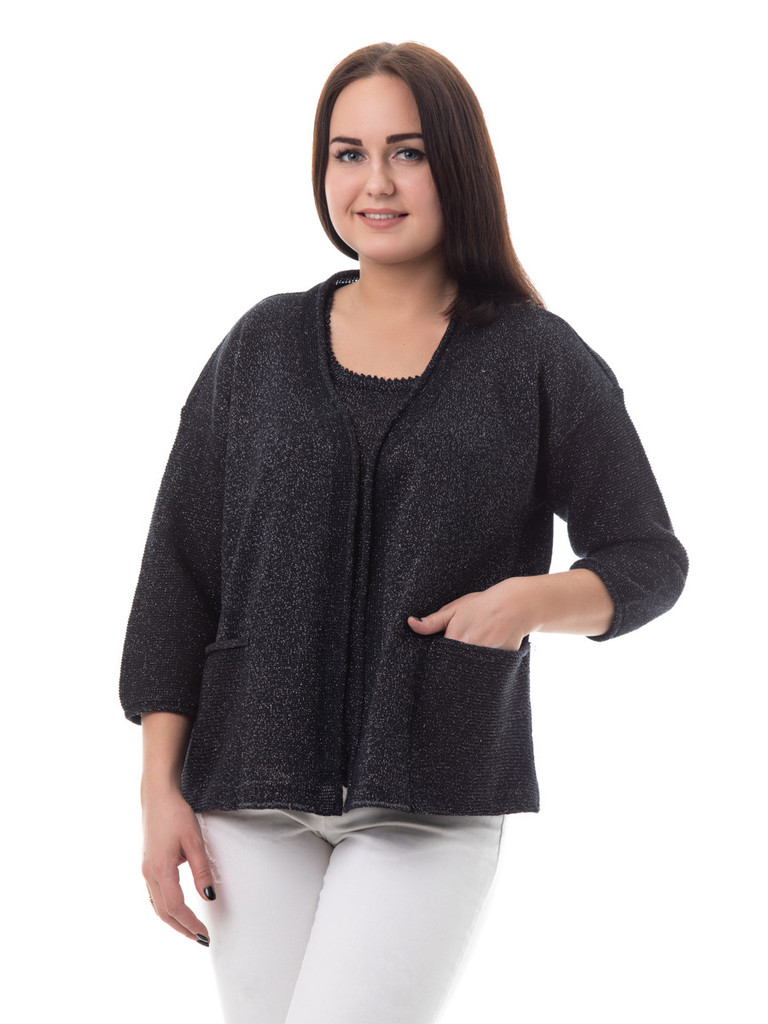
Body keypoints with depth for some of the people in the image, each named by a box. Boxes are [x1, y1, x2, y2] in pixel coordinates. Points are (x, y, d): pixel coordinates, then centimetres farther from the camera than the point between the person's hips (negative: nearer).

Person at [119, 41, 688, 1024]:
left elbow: (649, 558, 4)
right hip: (253, 795, 3)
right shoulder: (262, 347, 7)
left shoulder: (542, 362, 1)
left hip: (434, 803, -3)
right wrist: (160, 788, 1)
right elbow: (179, 569, 7)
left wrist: (534, 597, -18)